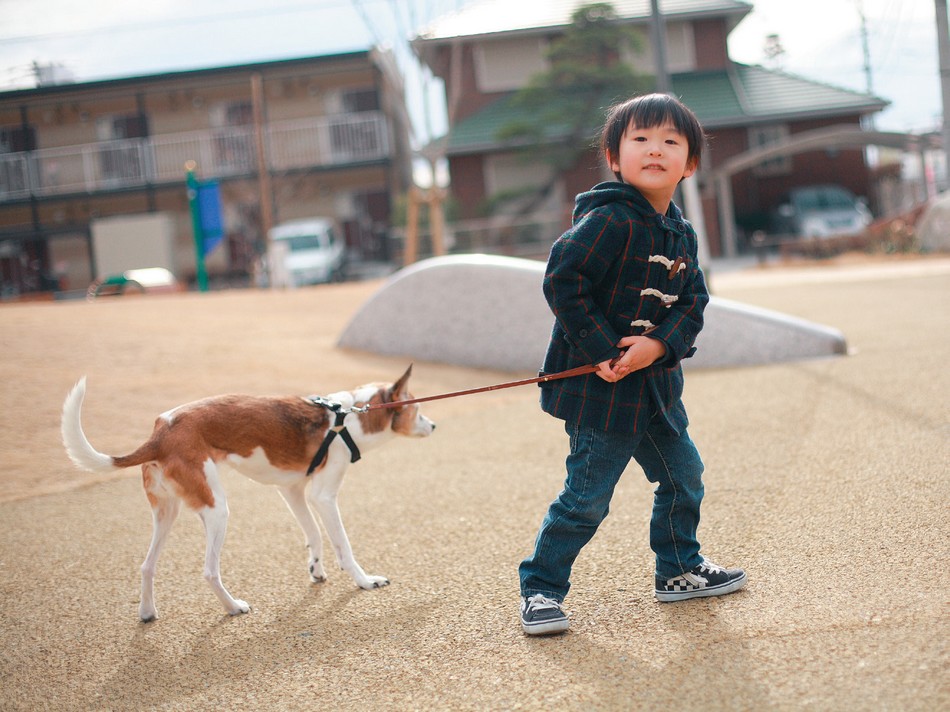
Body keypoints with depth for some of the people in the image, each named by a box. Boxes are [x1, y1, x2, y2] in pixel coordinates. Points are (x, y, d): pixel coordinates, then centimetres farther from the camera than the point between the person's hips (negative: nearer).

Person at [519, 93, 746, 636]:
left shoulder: (681, 235, 8)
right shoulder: (609, 220, -18)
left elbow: (693, 302, 6)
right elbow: (562, 281, -22)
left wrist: (659, 344, -14)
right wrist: (602, 351, -21)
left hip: (656, 383, 8)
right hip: (599, 386, -8)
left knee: (684, 476, 18)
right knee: (588, 497, -4)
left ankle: (680, 570, 37)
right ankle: (541, 588, 11)